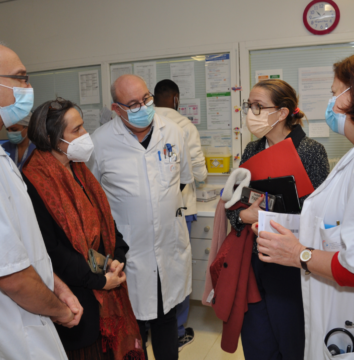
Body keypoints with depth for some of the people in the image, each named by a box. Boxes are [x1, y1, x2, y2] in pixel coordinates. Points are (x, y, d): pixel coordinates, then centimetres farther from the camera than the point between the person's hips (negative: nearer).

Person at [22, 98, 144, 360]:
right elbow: (51, 248, -21)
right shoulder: (35, 182, -20)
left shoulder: (79, 171, 5)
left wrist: (117, 259, -5)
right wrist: (98, 280, -15)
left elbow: (105, 218, 9)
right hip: (76, 293, -7)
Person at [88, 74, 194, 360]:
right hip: (129, 251, -3)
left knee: (167, 317, 21)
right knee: (134, 325, 9)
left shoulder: (173, 132, 0)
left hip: (171, 246, 3)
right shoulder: (100, 141, -10)